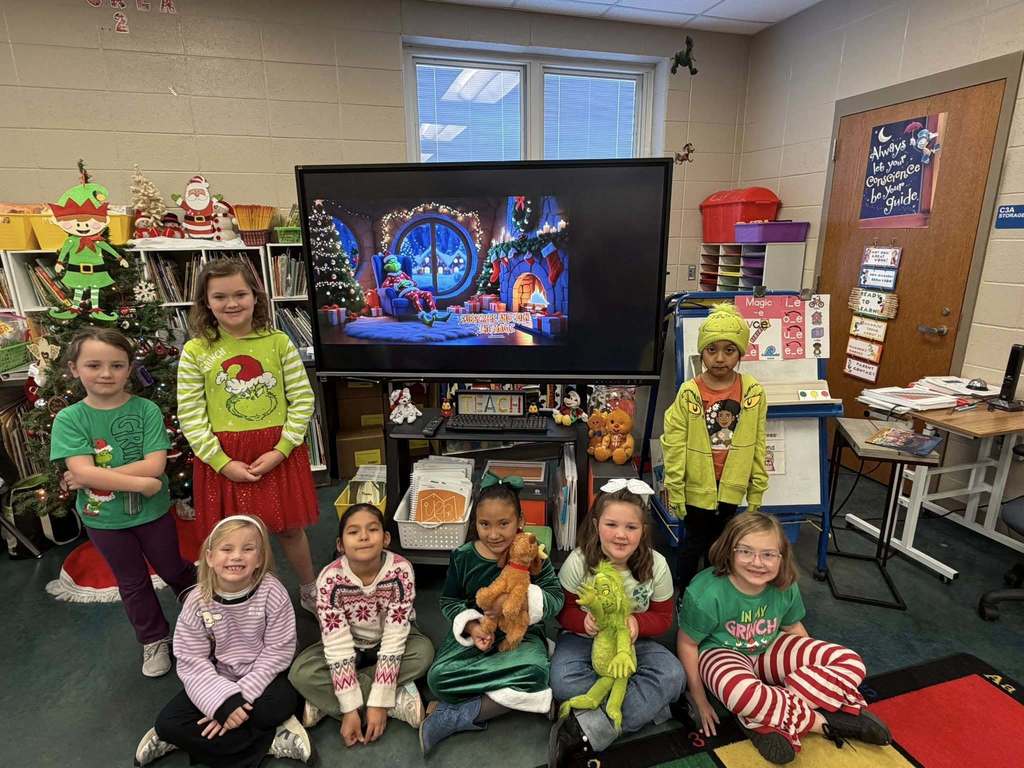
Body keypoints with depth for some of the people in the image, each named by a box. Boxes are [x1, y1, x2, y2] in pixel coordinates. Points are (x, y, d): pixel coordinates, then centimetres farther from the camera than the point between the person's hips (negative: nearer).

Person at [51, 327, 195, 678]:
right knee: (133, 583, 20)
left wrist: (96, 476, -24)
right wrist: (139, 482, -27)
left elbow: (154, 465, -22)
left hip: (152, 512, -1)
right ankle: (154, 640, 39)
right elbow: (83, 472, -23)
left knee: (174, 570, 18)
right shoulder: (69, 418, -12)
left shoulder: (146, 410, -15)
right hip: (103, 520, 2)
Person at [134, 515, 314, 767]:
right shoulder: (198, 601, -15)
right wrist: (224, 701, -24)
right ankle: (270, 740, -16)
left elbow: (278, 651, -16)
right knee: (167, 723, -18)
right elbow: (192, 661, -13)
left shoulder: (271, 592, -21)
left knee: (282, 703, -30)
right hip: (217, 680, 3)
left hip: (260, 677, -3)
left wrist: (242, 696, -21)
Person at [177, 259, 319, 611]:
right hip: (225, 457, 0)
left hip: (278, 452, 0)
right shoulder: (195, 351, -3)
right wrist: (222, 462, -11)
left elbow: (303, 399, -3)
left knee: (289, 528, 14)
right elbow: (190, 416, -4)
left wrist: (281, 450, -11)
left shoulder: (278, 342, -2)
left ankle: (310, 591, 38)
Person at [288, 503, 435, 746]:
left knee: (424, 651, -29)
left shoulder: (400, 570, -29)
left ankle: (325, 700, -17)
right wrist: (350, 709, -26)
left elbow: (394, 639, -27)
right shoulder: (330, 579, -27)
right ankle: (399, 700, -18)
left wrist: (379, 703, -27)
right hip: (350, 645, 1)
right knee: (301, 672, -24)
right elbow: (338, 646, -25)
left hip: (389, 643, 0)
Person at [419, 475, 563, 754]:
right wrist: (470, 626, -15)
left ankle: (453, 718, -19)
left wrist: (522, 599, -31)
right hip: (475, 632, 1)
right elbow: (449, 601, 4)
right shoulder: (463, 557, -7)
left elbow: (556, 599, -11)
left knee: (535, 672, -33)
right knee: (439, 677, -24)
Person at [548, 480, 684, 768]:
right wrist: (583, 620, -30)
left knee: (672, 676, -27)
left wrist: (637, 622, -25)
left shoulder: (656, 565, -15)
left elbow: (663, 618, -2)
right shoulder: (578, 562, -19)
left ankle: (587, 731, -26)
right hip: (584, 638, -1)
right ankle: (648, 704, -16)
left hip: (634, 642, 2)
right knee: (562, 681, -31)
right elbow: (563, 610, -6)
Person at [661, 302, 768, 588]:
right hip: (697, 486, -2)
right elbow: (674, 444, -12)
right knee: (694, 542, 13)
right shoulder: (689, 392, -16)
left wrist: (757, 489, 3)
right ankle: (684, 592, 35)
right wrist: (674, 489, -10)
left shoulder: (754, 392, -9)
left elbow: (758, 444, -1)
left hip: (731, 487, 3)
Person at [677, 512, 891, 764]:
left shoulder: (785, 587, -13)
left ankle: (767, 719, -19)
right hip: (721, 652, -5)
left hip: (768, 649, 6)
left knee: (849, 662, -12)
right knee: (741, 691, -41)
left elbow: (792, 627, 8)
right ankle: (825, 721, -15)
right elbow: (687, 643, -16)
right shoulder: (706, 594, -29)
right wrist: (699, 699, -12)